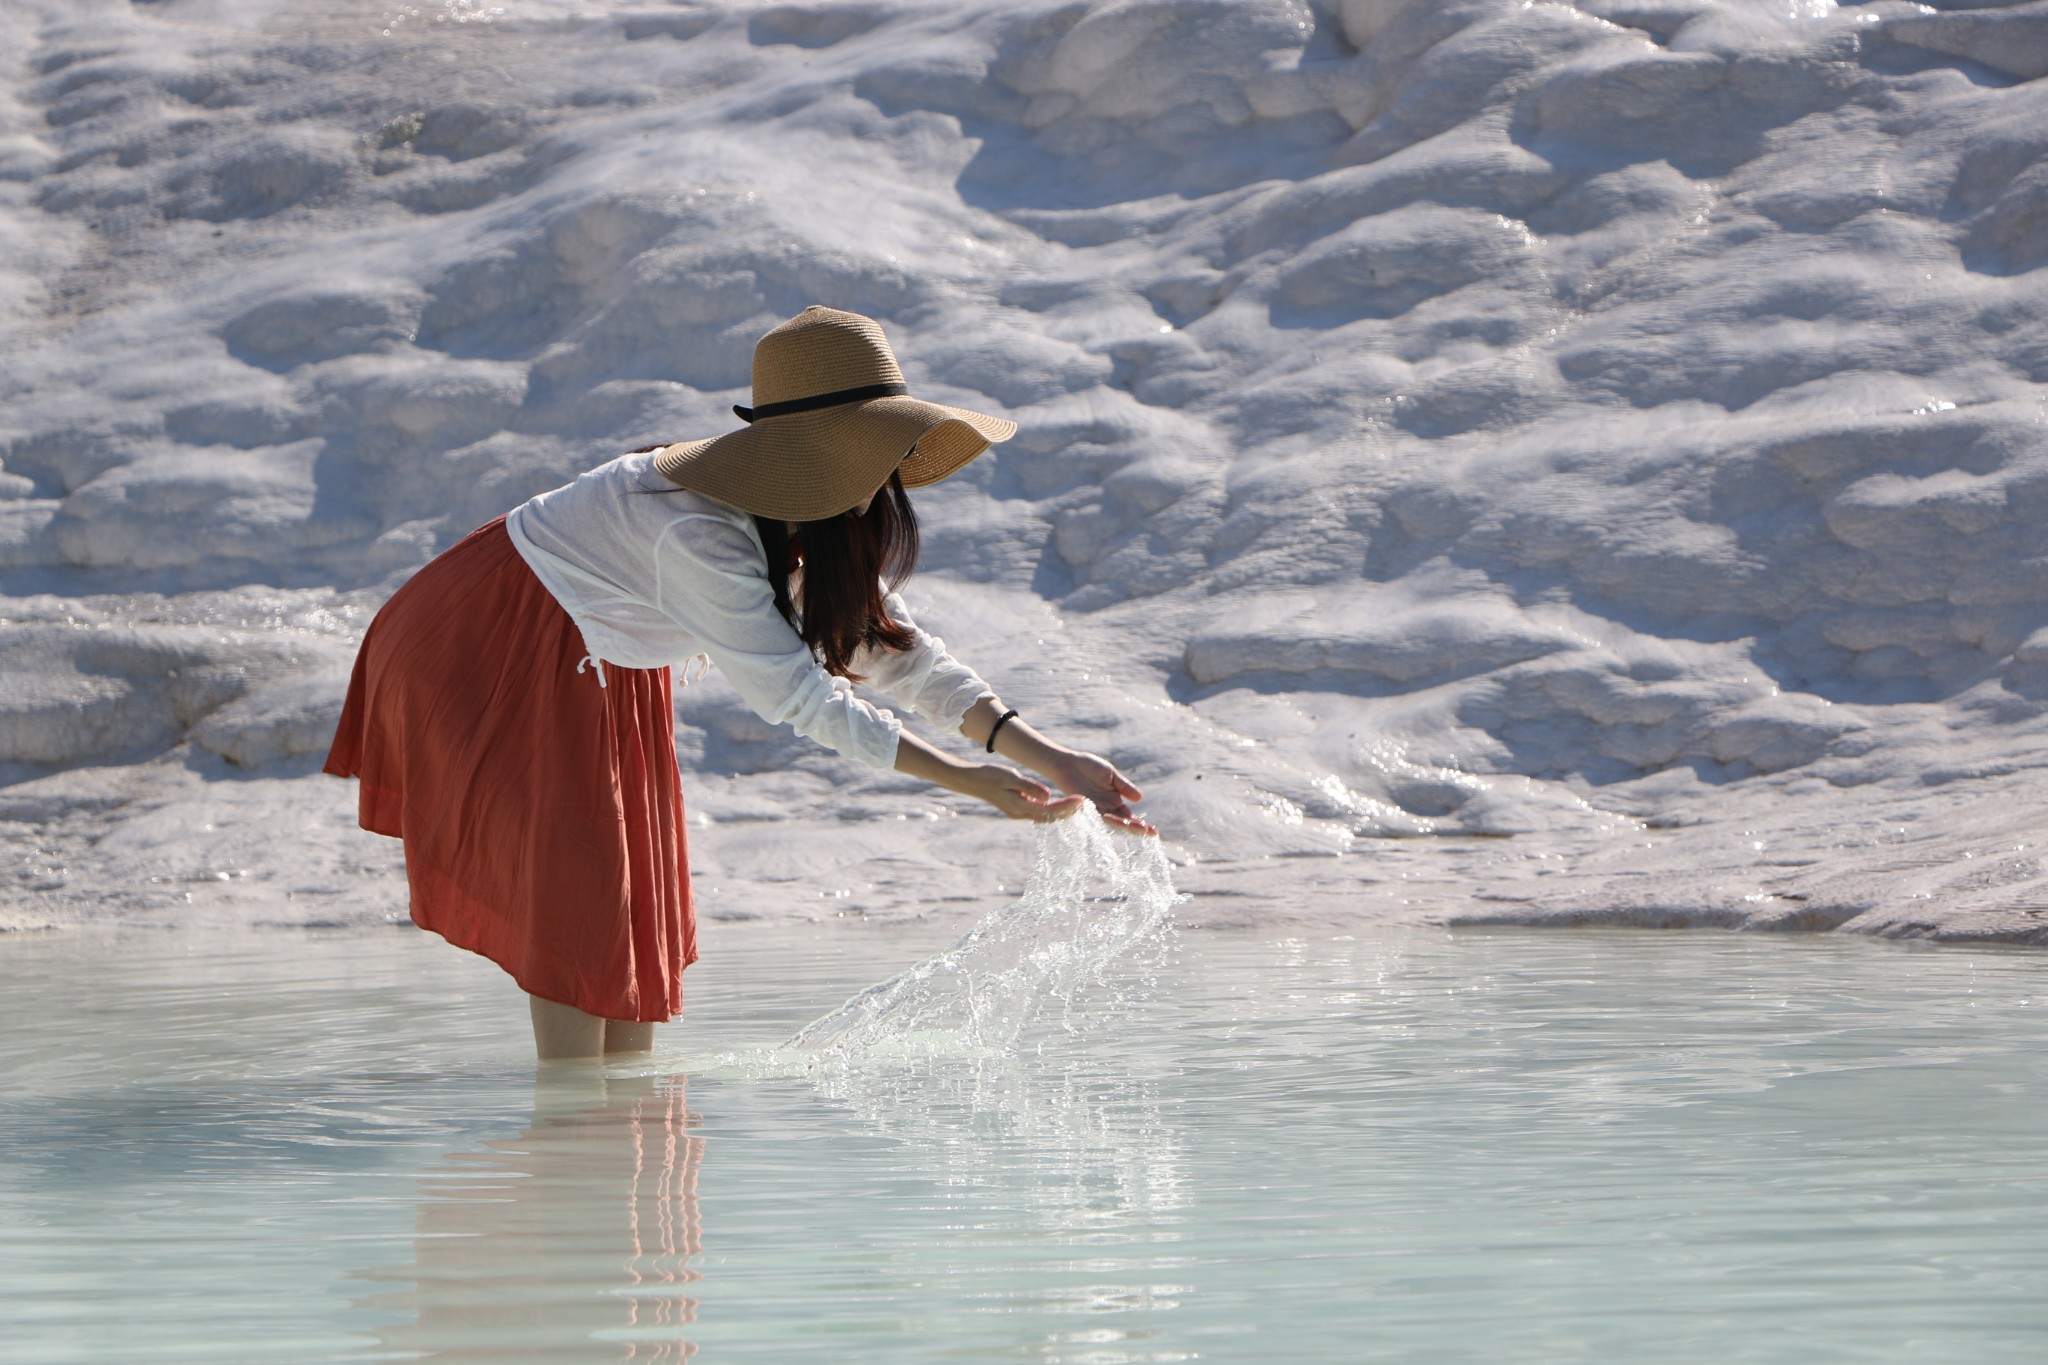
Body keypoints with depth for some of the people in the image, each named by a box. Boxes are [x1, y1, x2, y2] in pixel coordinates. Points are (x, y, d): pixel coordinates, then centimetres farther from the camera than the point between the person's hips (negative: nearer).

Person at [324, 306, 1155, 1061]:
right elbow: (794, 692, -31)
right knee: (569, 894, -10)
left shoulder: (821, 525, -8)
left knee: (640, 899, 8)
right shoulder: (697, 533, -35)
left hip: (603, 670, 9)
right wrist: (960, 779, -29)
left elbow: (898, 654, -7)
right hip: (498, 653, -9)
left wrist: (1046, 758, -17)